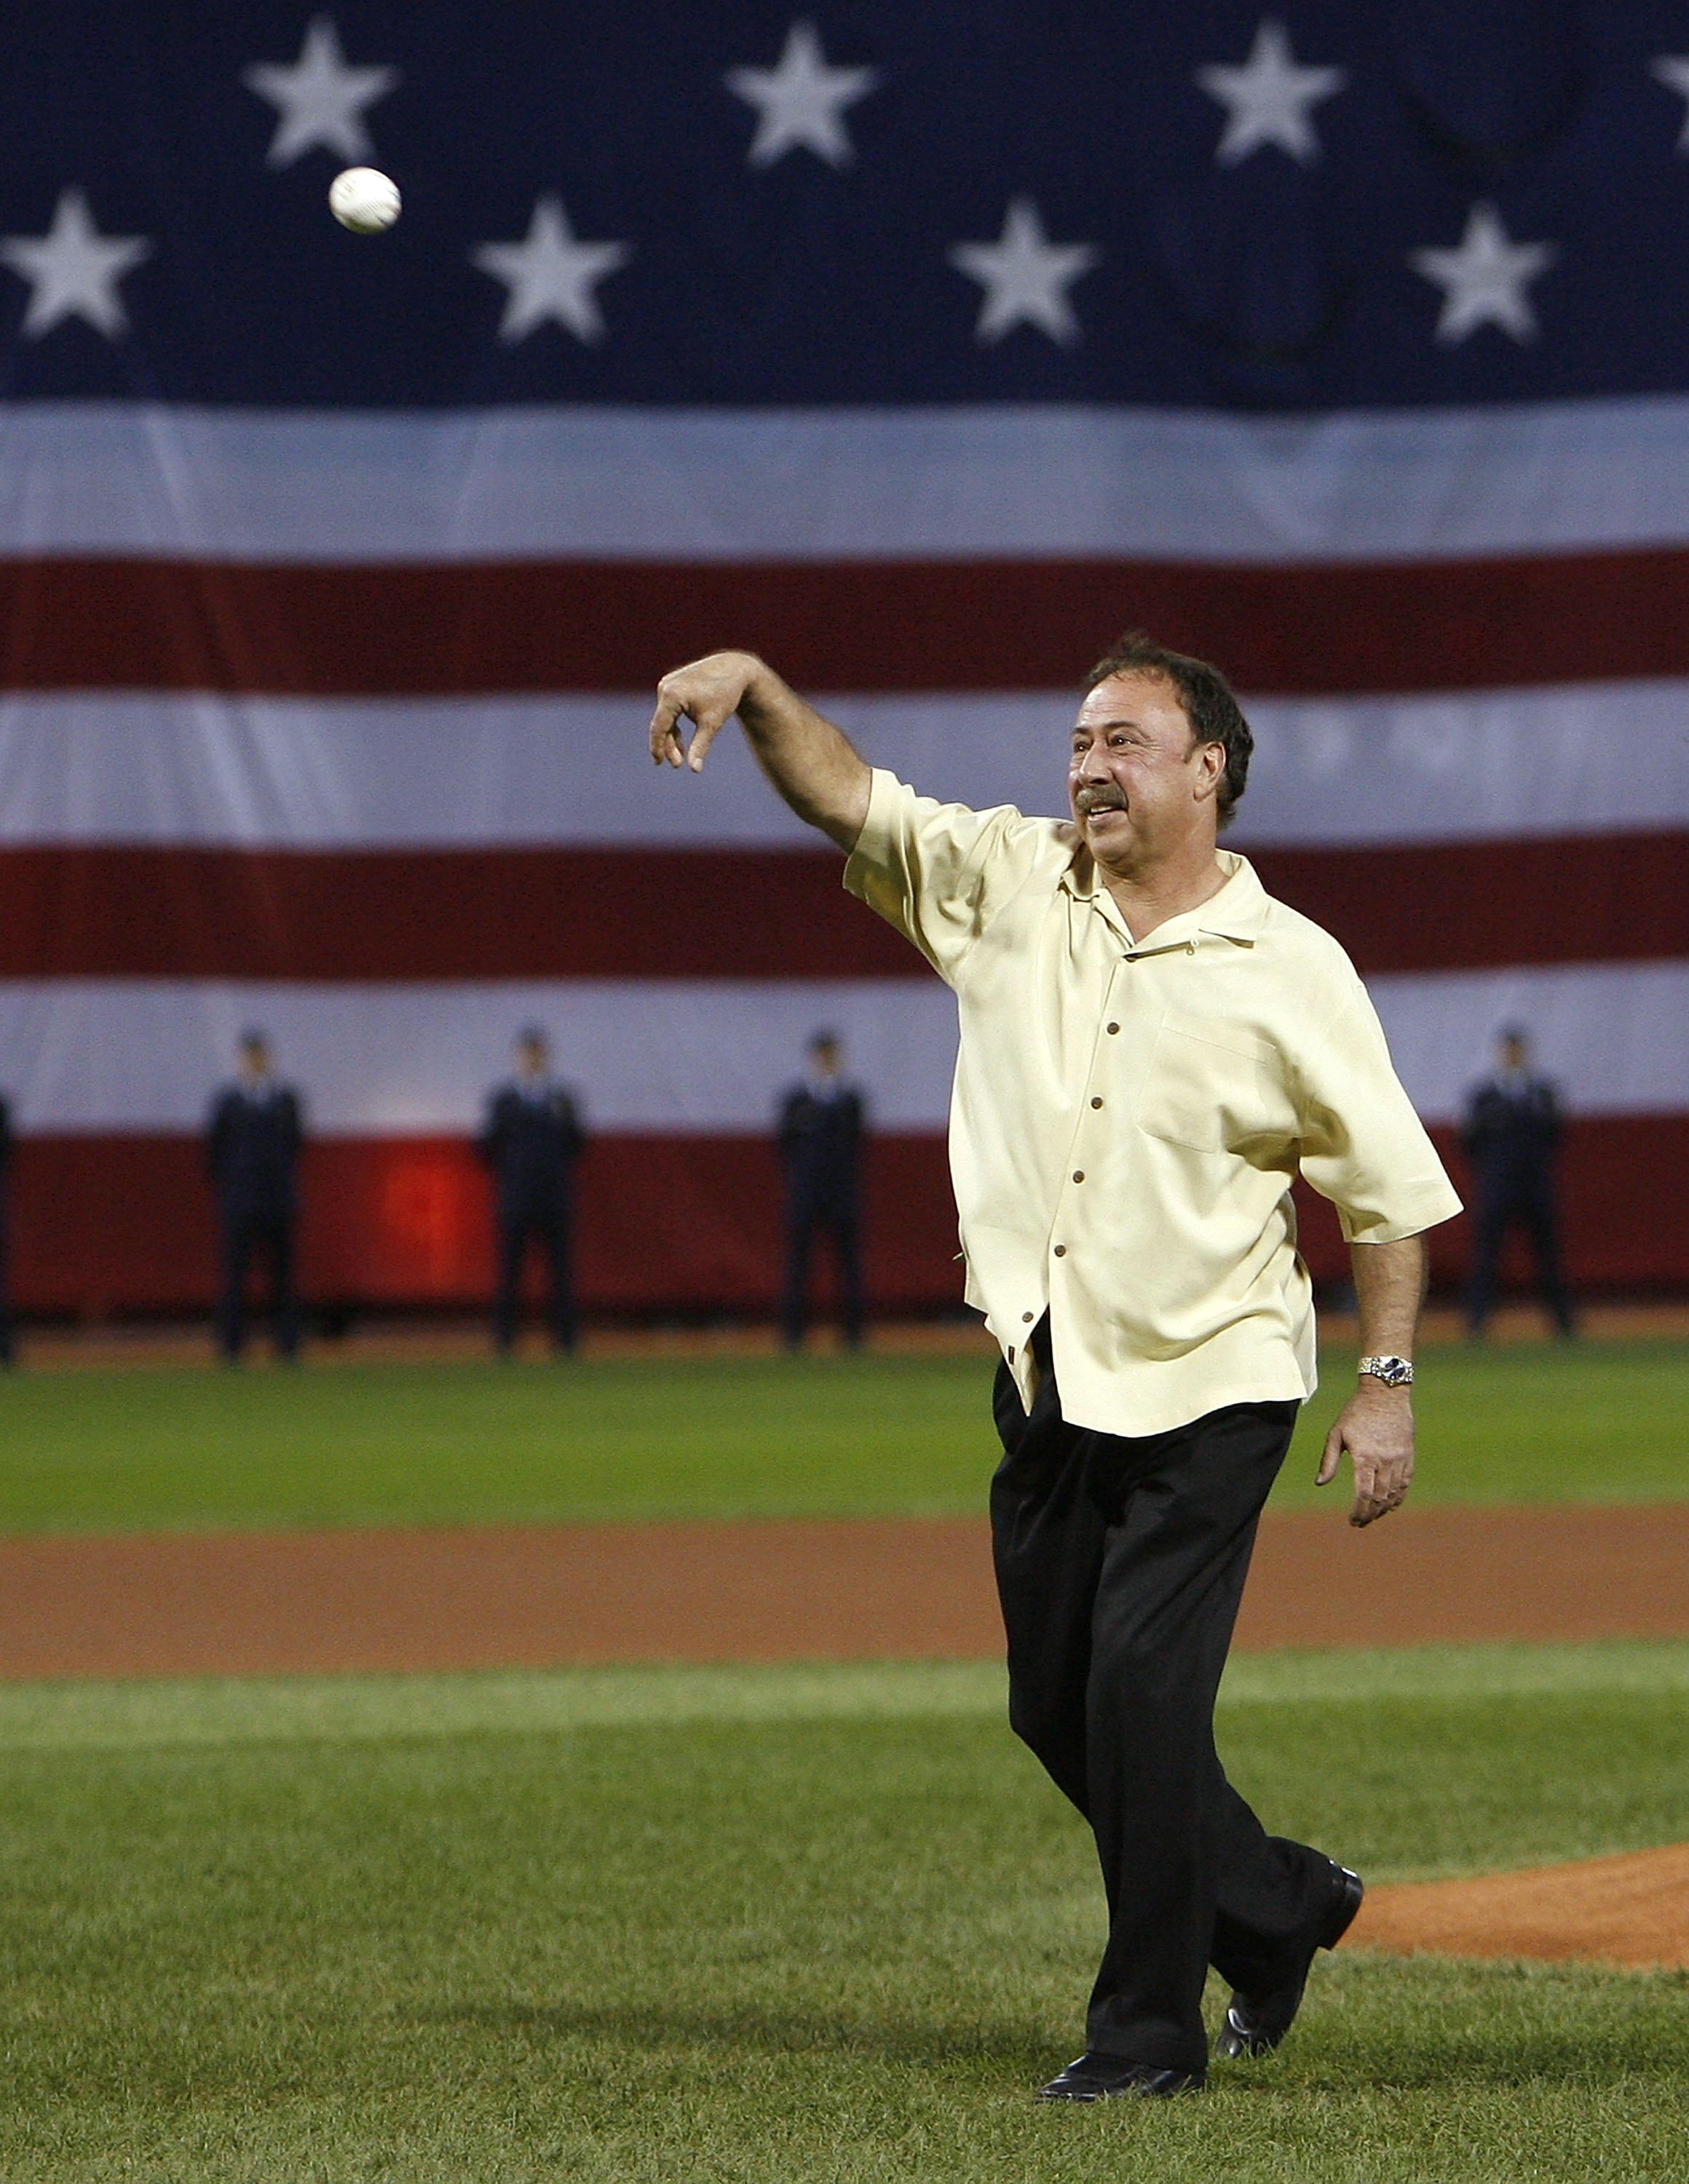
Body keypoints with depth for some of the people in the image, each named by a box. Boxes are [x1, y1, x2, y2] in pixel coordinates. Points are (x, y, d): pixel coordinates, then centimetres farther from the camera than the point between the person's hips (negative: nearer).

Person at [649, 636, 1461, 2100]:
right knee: (1056, 1705, 11)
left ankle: (1150, 2032, 1)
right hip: (1048, 1382, 6)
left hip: (1209, 1388, -5)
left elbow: (1389, 1185, -3)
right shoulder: (1008, 883, 3)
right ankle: (1277, 1905, 33)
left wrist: (1387, 1385, -8)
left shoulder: (1291, 969, -7)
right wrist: (756, 686, -20)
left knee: (1142, 1688, -12)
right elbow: (844, 794, -1)